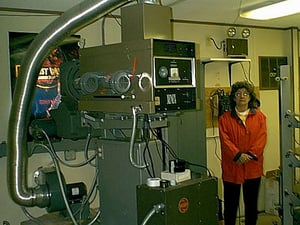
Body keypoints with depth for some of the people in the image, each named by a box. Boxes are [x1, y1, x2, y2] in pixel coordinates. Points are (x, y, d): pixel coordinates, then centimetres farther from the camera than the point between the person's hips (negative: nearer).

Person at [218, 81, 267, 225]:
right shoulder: (225, 118, 0)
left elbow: (262, 138, -4)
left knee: (251, 204, 14)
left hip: (253, 167, 2)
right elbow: (225, 140, -8)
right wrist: (238, 155, -20)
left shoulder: (259, 117, 5)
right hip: (231, 168, -1)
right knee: (231, 204, 8)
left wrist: (250, 154, -16)